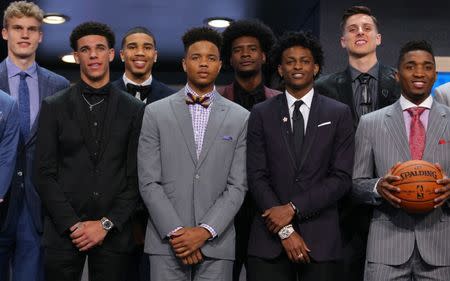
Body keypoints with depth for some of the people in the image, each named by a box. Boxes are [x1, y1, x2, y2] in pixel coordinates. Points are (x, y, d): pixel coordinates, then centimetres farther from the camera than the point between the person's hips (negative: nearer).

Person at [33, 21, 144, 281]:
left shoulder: (134, 110, 5)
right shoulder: (54, 107, 5)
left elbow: (136, 177, 1)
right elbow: (45, 174, 1)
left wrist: (107, 224, -7)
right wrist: (72, 224, -8)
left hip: (114, 233, 0)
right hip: (63, 231, 0)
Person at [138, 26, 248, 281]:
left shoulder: (240, 118, 5)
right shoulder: (156, 112, 3)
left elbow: (237, 186, 0)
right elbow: (148, 182, -1)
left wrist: (205, 231, -9)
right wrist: (175, 232, -9)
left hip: (217, 243, 1)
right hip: (167, 241, 0)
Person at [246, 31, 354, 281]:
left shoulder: (339, 113, 5)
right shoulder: (261, 114, 6)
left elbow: (342, 178, -2)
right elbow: (257, 177, -1)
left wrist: (293, 208, -11)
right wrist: (285, 231, -9)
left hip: (321, 238, 0)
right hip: (270, 236, 0)